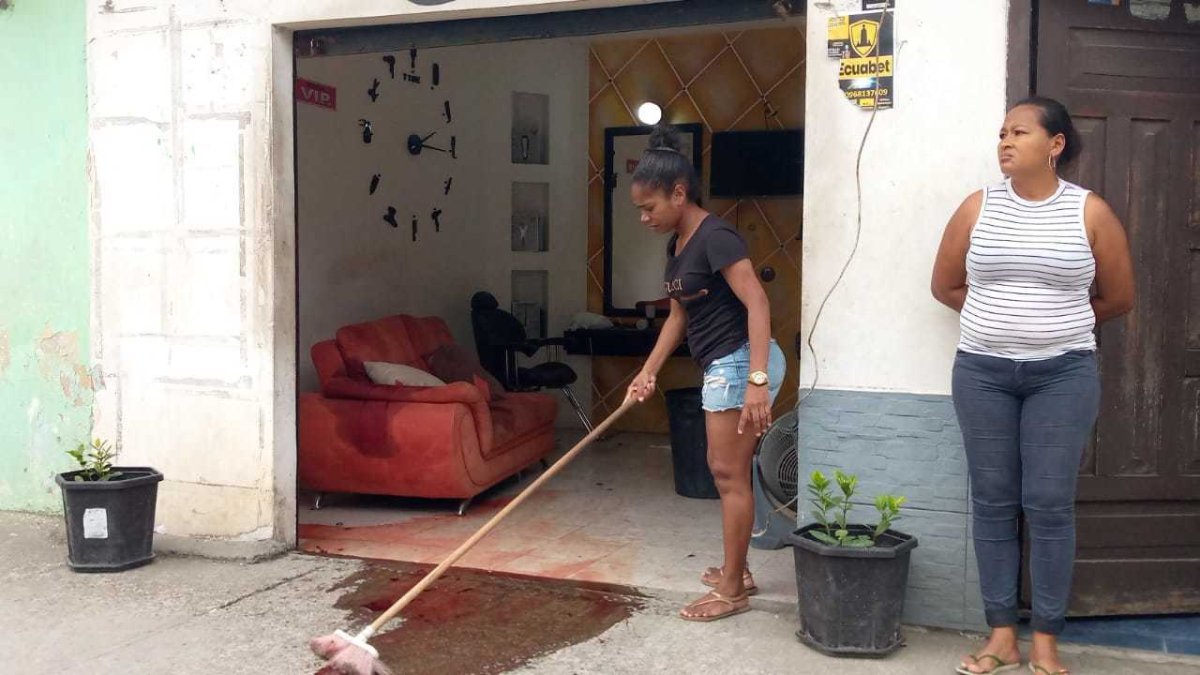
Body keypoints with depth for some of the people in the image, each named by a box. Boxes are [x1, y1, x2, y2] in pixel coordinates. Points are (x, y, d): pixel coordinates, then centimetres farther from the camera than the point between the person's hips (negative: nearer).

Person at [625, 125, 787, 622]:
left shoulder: (715, 237, -17)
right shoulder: (677, 244, 12)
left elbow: (757, 305, -24)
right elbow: (679, 315, 19)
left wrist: (756, 381, -31)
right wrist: (648, 372, 15)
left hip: (741, 362, -10)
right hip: (723, 365, 10)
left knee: (730, 474, -3)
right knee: (724, 469, 17)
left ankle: (732, 590, 7)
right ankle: (737, 571, 30)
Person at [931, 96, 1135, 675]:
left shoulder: (1090, 212, -1)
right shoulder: (978, 208, 3)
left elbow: (1118, 299, 8)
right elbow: (945, 286, 12)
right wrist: (998, 318, 10)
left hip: (1063, 374, -2)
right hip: (982, 372, 2)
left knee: (1049, 504, -1)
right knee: (993, 502, 4)